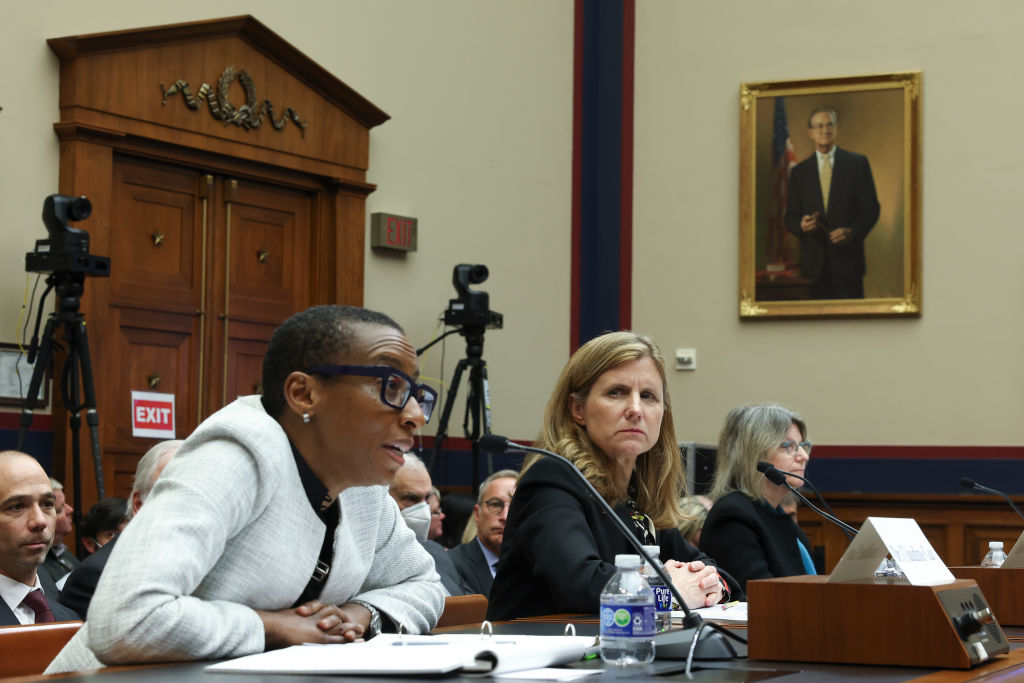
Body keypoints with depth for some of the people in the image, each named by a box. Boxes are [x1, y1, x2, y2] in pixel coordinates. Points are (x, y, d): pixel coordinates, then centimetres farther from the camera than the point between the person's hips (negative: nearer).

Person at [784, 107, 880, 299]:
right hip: (814, 261, 2)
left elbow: (871, 208, 3)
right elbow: (791, 217, 11)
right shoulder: (799, 172, 11)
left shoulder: (857, 163, 6)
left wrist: (852, 232, -14)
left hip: (847, 258, -1)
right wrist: (801, 225, -13)